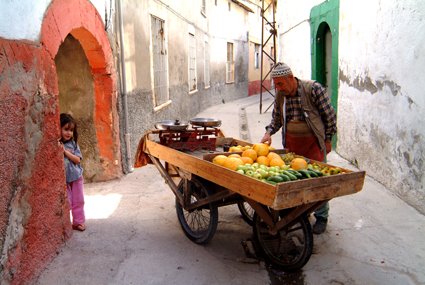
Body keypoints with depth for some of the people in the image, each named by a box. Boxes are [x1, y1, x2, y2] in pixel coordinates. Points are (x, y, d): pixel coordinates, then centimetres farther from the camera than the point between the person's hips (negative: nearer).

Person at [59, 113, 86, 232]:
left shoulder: (73, 144, -1)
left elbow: (77, 159, -9)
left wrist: (65, 151, -17)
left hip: (76, 177, 3)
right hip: (63, 178, -3)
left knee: (78, 201, 10)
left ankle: (78, 222, 22)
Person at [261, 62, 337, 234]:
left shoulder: (314, 89, -15)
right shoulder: (280, 95, 0)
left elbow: (329, 115, -7)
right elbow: (277, 118, 13)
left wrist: (328, 140, -5)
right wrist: (269, 132, -4)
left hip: (313, 141, -4)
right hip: (291, 142, 5)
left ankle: (321, 217, 15)